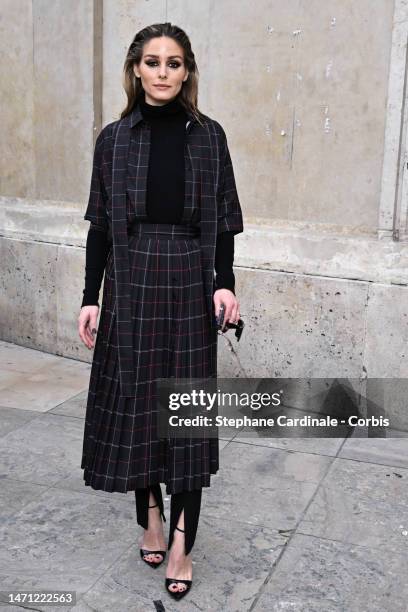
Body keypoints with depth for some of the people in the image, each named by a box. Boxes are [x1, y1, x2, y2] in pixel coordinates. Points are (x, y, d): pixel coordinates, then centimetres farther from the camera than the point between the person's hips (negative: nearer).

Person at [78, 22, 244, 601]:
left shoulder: (208, 135, 2)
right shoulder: (115, 138, 3)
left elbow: (223, 220, 4)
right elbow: (100, 224, 4)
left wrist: (225, 284, -9)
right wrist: (91, 297, 0)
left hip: (189, 283, -1)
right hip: (130, 283, 1)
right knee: (134, 400, 7)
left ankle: (182, 542, 11)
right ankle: (150, 514, 28)